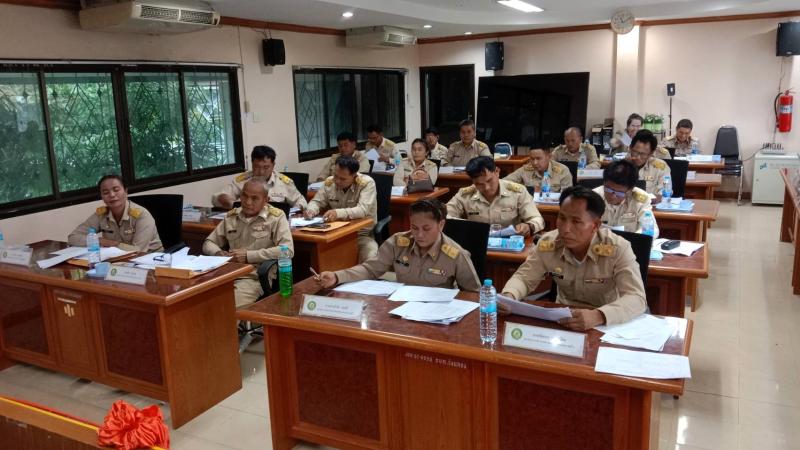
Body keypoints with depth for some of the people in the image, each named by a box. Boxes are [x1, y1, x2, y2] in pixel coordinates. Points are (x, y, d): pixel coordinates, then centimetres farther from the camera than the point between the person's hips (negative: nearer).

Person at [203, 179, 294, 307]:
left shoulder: (276, 217, 0)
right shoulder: (231, 216, 15)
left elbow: (287, 250, -12)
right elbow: (208, 243, 23)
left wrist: (249, 256, -12)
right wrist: (218, 253, -2)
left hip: (255, 276, -4)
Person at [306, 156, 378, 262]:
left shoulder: (367, 183, -15)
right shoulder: (330, 182, -1)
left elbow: (363, 210, -26)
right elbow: (316, 201, 10)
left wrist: (338, 213, -42)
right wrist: (311, 210, -15)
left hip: (363, 235, -4)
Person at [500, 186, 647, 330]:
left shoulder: (618, 249, -19)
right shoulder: (547, 244, -9)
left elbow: (637, 298, -25)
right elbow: (524, 277, 0)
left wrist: (598, 316, -44)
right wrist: (508, 296, -23)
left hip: (605, 325, -1)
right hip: (561, 320, 2)